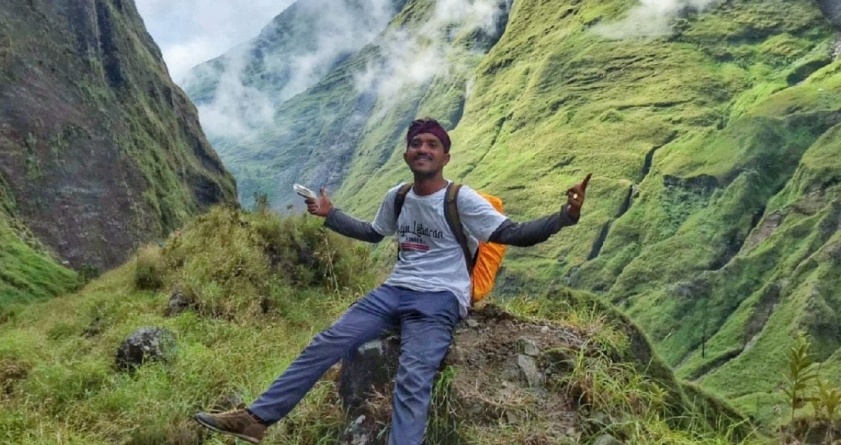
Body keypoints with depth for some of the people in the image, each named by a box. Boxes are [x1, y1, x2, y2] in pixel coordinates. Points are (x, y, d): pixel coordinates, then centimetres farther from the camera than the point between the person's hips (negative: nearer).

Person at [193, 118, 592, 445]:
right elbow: (372, 233, 30)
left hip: (439, 300, -5)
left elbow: (514, 234, -12)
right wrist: (330, 215, 29)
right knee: (326, 344, -6)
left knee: (412, 381, -26)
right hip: (394, 291, 5)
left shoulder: (462, 200, -7)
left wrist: (566, 216, -25)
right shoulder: (396, 198, 11)